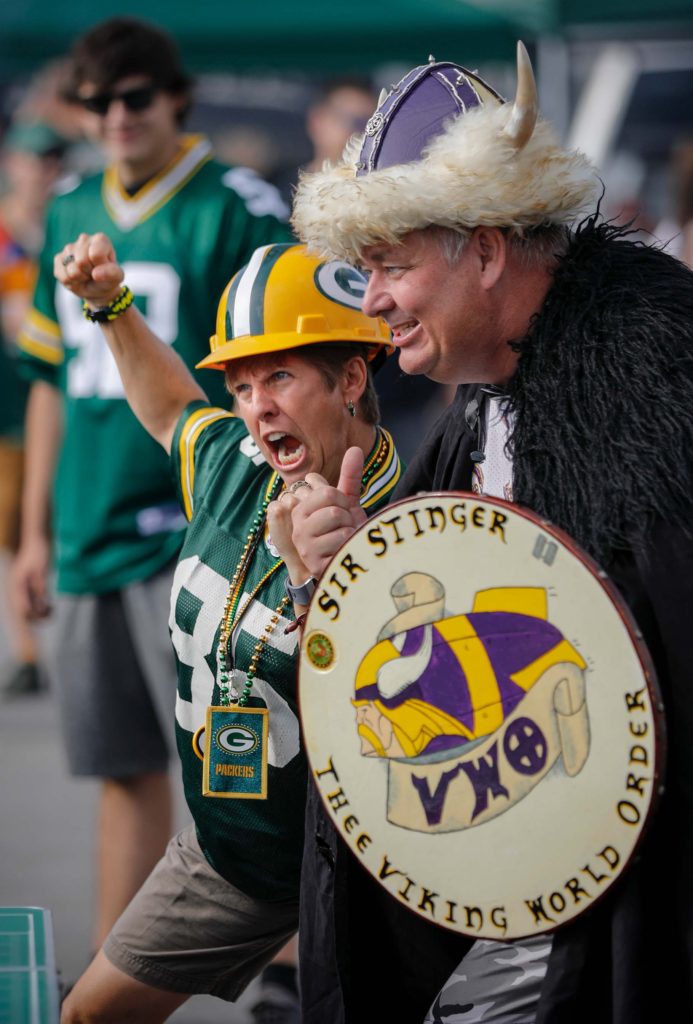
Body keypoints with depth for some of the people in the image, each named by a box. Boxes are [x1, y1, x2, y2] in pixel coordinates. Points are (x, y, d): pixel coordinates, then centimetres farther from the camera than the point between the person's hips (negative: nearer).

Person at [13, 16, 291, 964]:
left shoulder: (238, 212, -6)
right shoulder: (70, 217, 13)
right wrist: (36, 531, 18)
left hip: (193, 534, -6)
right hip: (91, 535, 6)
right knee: (124, 770, 13)